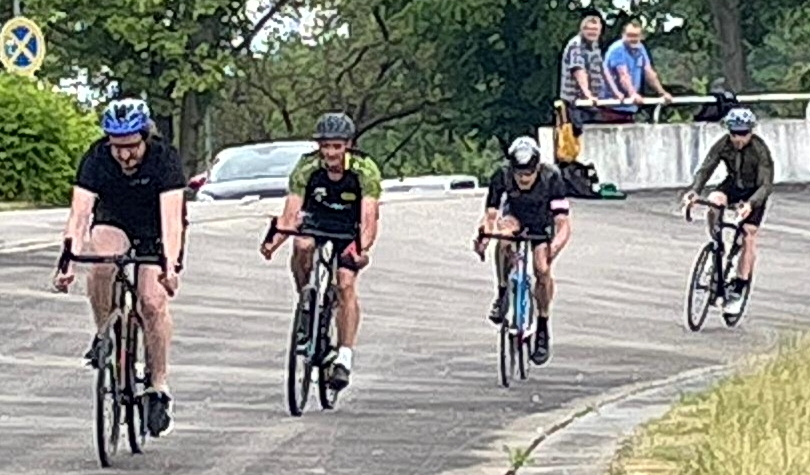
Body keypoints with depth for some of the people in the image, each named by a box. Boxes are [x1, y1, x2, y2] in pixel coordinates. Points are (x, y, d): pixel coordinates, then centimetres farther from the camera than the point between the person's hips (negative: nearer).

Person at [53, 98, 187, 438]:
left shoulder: (164, 158, -29)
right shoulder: (97, 158, -25)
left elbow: (172, 218, -38)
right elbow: (79, 214, -31)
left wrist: (170, 265, -52)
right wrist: (68, 262, -45)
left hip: (156, 233, -1)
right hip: (114, 224, 1)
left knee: (153, 302, -17)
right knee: (102, 264, -33)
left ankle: (159, 390, -6)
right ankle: (103, 334, -10)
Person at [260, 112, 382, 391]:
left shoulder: (364, 170, -24)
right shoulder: (307, 168, -21)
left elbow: (369, 218, -32)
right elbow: (290, 214, -24)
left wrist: (363, 247, -52)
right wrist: (274, 242, -43)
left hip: (349, 230, -1)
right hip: (315, 222, 1)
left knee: (346, 284, -20)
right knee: (302, 247, -33)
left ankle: (344, 358, -17)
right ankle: (305, 304, -10)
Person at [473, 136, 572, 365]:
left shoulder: (551, 178, -33)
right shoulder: (502, 177, -29)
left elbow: (563, 222, -38)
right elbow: (490, 215, -29)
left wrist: (557, 243, -57)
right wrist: (483, 236, -50)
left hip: (542, 223, -1)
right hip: (515, 216, 1)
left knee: (543, 270, -18)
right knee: (503, 236, -34)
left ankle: (543, 328, 0)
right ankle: (502, 293, -18)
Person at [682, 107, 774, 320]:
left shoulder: (760, 149, -28)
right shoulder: (723, 144, -19)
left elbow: (767, 184, -32)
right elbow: (705, 169, -18)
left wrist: (751, 204, -50)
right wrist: (694, 190, -38)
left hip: (754, 192, -3)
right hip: (732, 185, 3)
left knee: (748, 237, -12)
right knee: (713, 201, -30)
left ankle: (738, 291, -7)